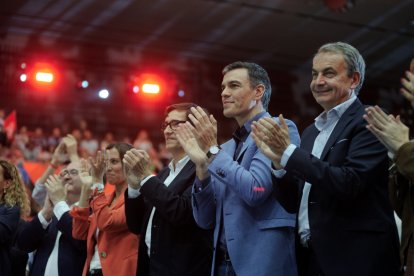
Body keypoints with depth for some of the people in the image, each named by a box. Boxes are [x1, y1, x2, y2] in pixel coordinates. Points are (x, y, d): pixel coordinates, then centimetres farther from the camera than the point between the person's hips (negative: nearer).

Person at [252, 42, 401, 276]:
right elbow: (297, 200, 13)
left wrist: (288, 152, -20)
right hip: (311, 257, 7)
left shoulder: (368, 123, -9)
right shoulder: (312, 132, 14)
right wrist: (278, 158, -3)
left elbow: (350, 183, -22)